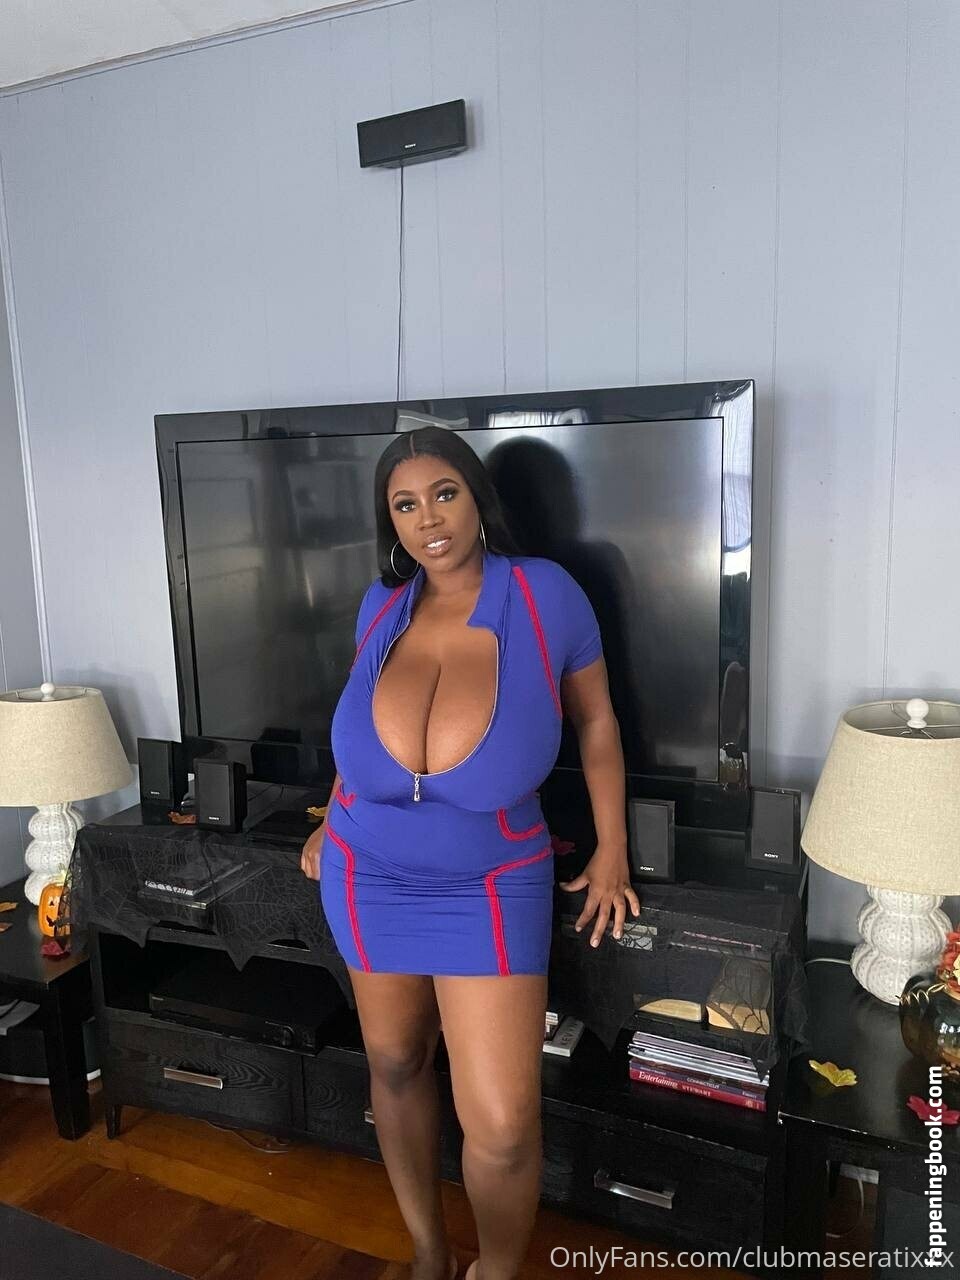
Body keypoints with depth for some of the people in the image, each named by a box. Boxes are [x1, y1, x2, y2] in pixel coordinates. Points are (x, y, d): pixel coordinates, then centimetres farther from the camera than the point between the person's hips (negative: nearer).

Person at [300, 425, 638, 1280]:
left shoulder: (545, 593, -15)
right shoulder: (383, 604, -5)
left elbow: (596, 720, -2)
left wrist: (612, 852, 0)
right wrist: (333, 824, 16)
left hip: (491, 889, -3)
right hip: (370, 877, 4)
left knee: (502, 1126, -4)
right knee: (395, 1066, 19)